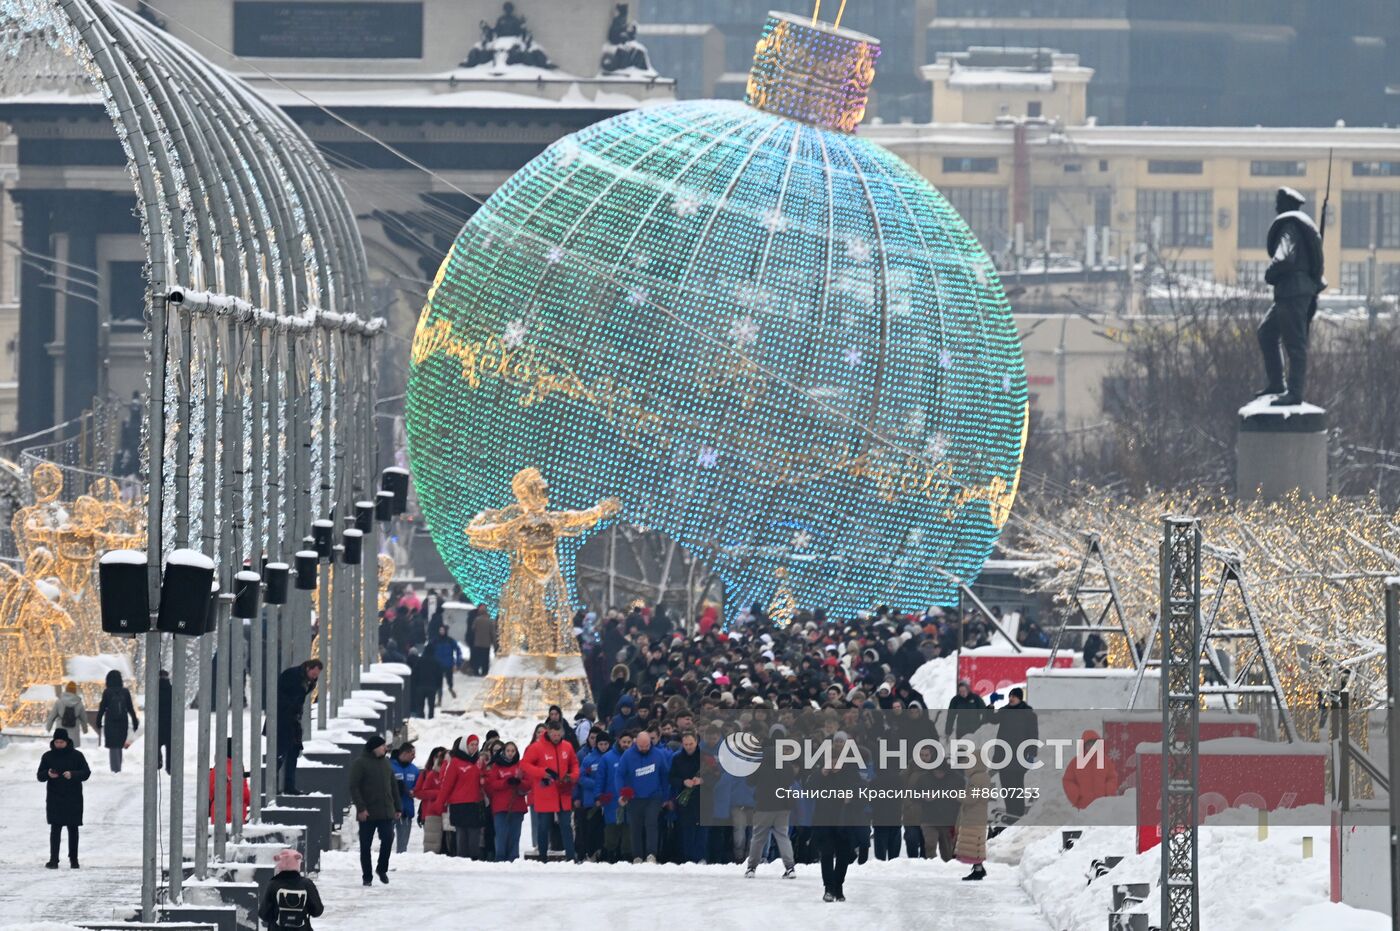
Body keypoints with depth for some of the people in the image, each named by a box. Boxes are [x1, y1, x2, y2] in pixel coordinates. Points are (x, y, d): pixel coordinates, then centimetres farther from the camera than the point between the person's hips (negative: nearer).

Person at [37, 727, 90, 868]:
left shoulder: (77, 755, 0)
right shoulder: (48, 756, 3)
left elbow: (86, 772, -2)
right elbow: (40, 776, 5)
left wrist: (73, 775, -20)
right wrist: (48, 774, -18)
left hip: (73, 798, 0)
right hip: (54, 798, 0)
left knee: (73, 829, 8)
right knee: (55, 829, -8)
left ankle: (73, 858, 18)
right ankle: (53, 859, -10)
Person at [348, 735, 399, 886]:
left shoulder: (385, 763, 14)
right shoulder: (360, 763, -5)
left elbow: (393, 786, 20)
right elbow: (354, 787, -10)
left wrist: (397, 807, 16)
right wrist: (360, 808, -18)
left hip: (386, 811, 4)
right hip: (367, 814, -4)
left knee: (388, 839, -8)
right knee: (365, 845, 2)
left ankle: (382, 869, 13)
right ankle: (367, 877, 11)